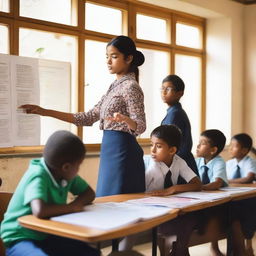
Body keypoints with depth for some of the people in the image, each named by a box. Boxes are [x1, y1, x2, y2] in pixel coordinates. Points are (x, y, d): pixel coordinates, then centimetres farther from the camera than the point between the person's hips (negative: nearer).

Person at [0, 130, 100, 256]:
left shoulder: (66, 174, -2)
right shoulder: (38, 176, -25)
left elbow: (89, 193, 9)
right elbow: (39, 211, -41)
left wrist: (76, 203, -13)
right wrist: (71, 207, -24)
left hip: (47, 237, 7)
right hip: (20, 239, -7)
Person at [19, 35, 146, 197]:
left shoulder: (131, 87, -10)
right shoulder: (115, 86, 16)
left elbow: (141, 126, -15)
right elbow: (89, 117, 14)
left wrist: (125, 120, -39)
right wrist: (46, 112, 10)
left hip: (122, 151, -9)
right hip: (110, 150, 9)